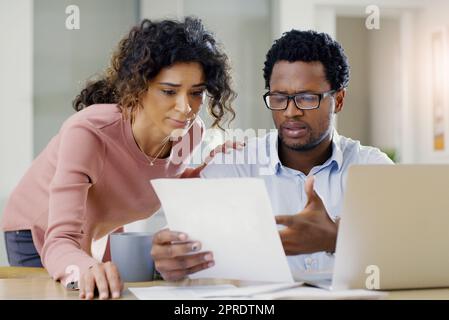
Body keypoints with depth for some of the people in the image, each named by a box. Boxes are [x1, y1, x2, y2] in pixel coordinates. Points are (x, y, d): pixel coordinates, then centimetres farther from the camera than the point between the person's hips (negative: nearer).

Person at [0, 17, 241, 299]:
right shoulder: (88, 132, -37)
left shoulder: (191, 132, -21)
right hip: (42, 236, -4)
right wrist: (87, 268, -66)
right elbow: (59, 244, -44)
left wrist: (209, 170, -18)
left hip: (109, 234, 5)